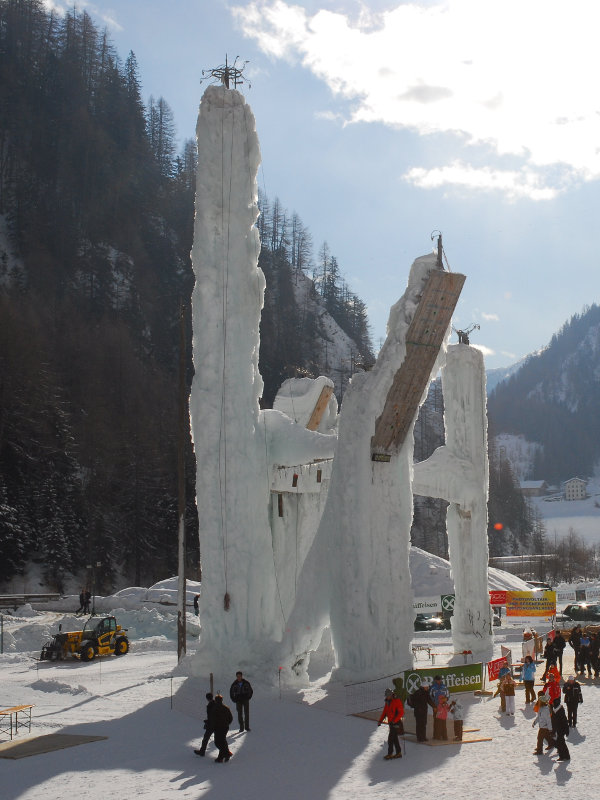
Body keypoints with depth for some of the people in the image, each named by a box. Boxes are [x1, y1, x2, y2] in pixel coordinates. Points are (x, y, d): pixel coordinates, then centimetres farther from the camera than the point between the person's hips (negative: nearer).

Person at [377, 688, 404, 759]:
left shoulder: (397, 701, -14)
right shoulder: (387, 702, 12)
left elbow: (401, 713, -18)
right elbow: (384, 712, 16)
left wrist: (394, 721, -25)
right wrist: (380, 721, 4)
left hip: (396, 723, -8)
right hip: (391, 723, 8)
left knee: (390, 738, -8)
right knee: (395, 738, 13)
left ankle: (390, 754, -2)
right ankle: (398, 753, 21)